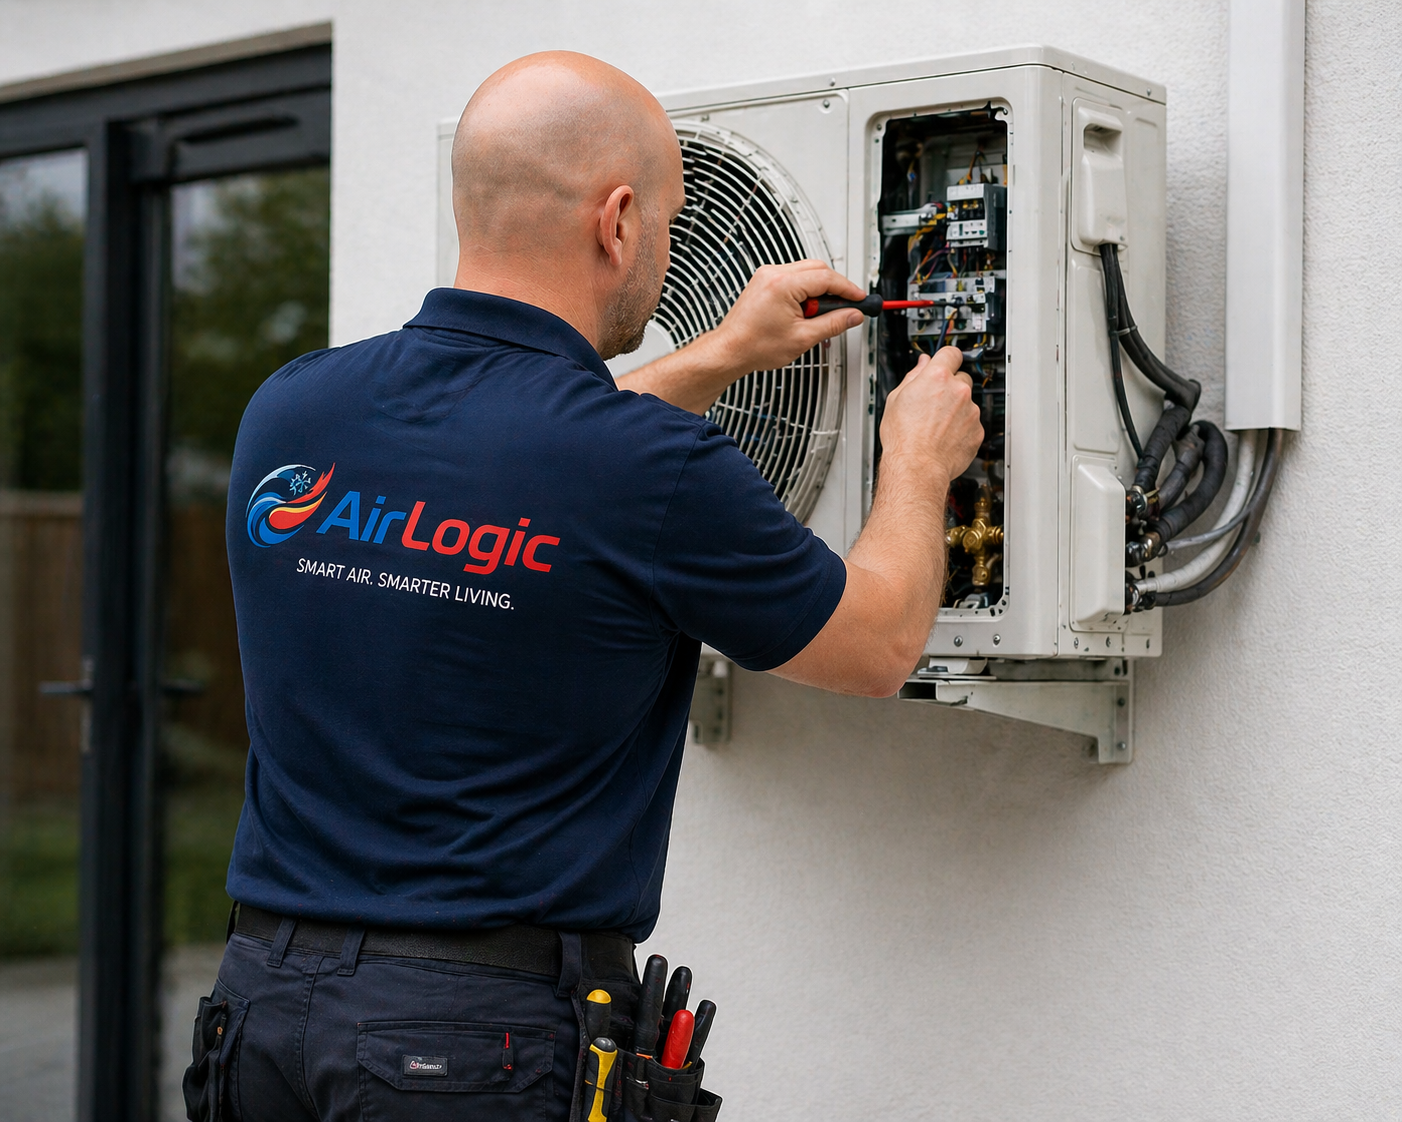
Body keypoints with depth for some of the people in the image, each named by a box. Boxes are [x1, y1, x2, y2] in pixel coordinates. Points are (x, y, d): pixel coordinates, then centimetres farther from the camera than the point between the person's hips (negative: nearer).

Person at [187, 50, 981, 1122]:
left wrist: (718, 356, 29)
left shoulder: (288, 412, 0)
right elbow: (881, 646, 1)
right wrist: (920, 461, 19)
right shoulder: (651, 470, -17)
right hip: (488, 1032, -5)